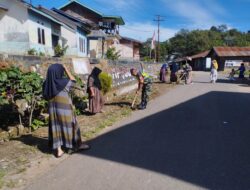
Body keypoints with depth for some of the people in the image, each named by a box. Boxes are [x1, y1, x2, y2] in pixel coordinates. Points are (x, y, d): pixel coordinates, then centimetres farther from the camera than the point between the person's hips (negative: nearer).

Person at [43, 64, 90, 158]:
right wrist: (66, 69, 2)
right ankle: (78, 145, 25)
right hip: (65, 109, -5)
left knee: (56, 128, 10)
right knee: (70, 126, 10)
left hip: (53, 109, 5)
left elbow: (46, 97, 6)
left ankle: (58, 150, 13)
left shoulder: (47, 84, -3)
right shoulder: (63, 82, -18)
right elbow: (73, 80, 0)